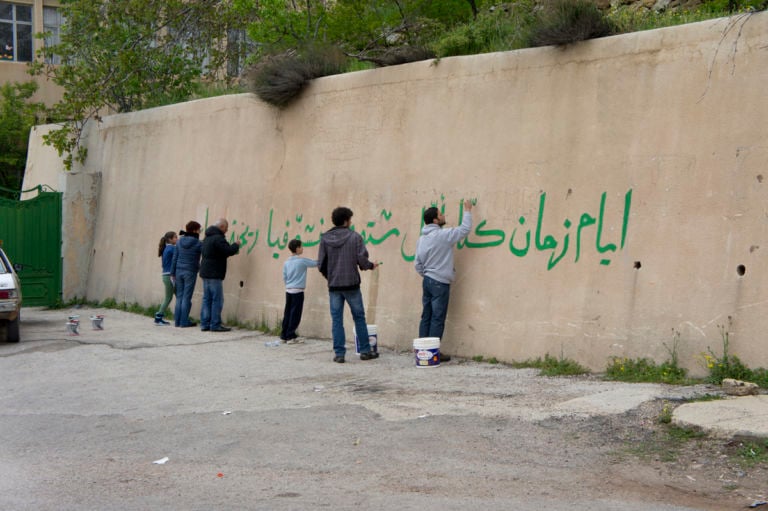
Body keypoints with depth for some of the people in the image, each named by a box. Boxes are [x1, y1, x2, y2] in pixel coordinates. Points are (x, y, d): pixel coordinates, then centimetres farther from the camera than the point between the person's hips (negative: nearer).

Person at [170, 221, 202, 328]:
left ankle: (177, 321, 12)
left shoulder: (179, 241, 5)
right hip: (190, 272, -4)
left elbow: (175, 258, 7)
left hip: (179, 271, 5)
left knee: (179, 296, 11)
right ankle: (184, 321, 2)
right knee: (186, 297, 1)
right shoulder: (198, 244, -10)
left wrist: (172, 273, 13)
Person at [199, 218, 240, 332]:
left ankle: (205, 323, 11)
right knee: (217, 300, -5)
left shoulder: (208, 237, 17)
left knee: (207, 299, 10)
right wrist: (236, 245, -2)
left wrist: (233, 247, 13)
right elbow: (229, 251, -21)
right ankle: (215, 325, -5)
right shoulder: (218, 238, -16)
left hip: (205, 272, 10)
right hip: (214, 274, -10)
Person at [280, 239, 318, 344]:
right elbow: (316, 263, -2)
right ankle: (291, 336, -1)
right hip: (298, 291, -6)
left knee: (287, 313, 10)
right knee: (295, 314, -2)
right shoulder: (302, 261, -9)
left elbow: (284, 277, 13)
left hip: (288, 290, 6)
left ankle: (284, 335, 13)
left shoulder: (287, 262, 8)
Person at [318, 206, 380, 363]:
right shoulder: (355, 237, -6)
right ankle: (365, 351, 15)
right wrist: (371, 265, 12)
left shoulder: (325, 238, 1)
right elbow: (362, 260, -10)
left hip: (333, 285, 2)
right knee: (359, 317, 10)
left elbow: (321, 264, 2)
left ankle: (339, 353, 4)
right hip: (352, 285, -2)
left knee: (336, 320, 6)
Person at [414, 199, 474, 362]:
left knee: (426, 317, 10)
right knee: (437, 318, -3)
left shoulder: (422, 238, 10)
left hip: (427, 281, 8)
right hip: (440, 283, -8)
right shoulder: (443, 235, -14)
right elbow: (465, 230, -9)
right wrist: (467, 211, 3)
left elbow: (418, 264, 12)